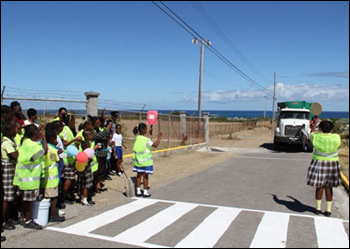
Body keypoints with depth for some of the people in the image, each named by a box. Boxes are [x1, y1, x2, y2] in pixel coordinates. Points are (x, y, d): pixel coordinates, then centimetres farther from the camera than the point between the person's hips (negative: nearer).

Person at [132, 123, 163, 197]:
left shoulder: (137, 137, 2)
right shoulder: (146, 140, -20)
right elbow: (155, 145, -26)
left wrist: (148, 131, 37)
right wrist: (159, 138, -13)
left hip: (138, 160, 6)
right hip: (145, 160, -6)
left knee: (139, 175, 13)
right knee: (145, 176, 4)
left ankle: (138, 191, 19)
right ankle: (145, 192, 11)